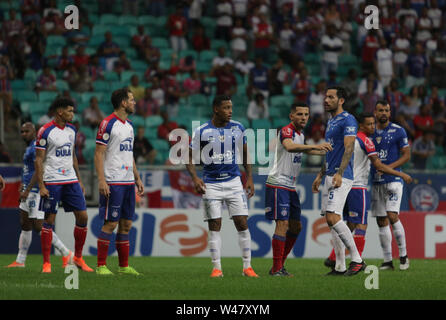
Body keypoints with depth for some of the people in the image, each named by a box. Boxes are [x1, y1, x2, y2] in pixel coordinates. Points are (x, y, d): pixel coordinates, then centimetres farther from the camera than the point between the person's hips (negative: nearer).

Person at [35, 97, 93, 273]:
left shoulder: (71, 130, 11)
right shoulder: (45, 131, -9)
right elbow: (38, 160, -8)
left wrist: (79, 180, 18)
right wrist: (41, 186, -14)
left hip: (71, 180, 6)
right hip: (52, 182, -6)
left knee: (82, 216, 0)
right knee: (49, 220, -2)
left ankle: (78, 258, 13)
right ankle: (46, 263, 3)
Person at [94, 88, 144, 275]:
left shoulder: (129, 125, 16)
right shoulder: (108, 124, -10)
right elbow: (99, 154, -12)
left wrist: (137, 179, 21)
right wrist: (101, 180, -19)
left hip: (128, 182, 8)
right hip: (113, 183, -8)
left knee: (126, 224, 8)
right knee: (111, 224, -7)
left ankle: (124, 266, 13)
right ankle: (101, 266, -2)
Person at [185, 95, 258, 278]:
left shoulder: (237, 128, 3)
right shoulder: (202, 131, -4)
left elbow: (245, 154, 14)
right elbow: (190, 157, 2)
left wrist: (249, 178, 6)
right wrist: (195, 178, -13)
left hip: (233, 182, 2)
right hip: (211, 184, -2)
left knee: (242, 223, -4)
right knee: (214, 226, -2)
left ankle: (247, 266, 4)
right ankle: (217, 268, 5)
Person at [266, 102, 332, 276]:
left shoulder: (300, 134, 14)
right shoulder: (286, 131, -15)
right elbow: (289, 146, -38)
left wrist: (325, 152, 37)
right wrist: (315, 146, -48)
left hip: (291, 187, 10)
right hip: (278, 184, -10)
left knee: (296, 226, 11)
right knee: (282, 224, -13)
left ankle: (279, 266, 18)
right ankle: (276, 269, -11)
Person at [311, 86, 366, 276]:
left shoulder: (347, 120, -9)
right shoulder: (331, 122, 21)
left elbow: (348, 148, -18)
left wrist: (339, 173, -28)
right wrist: (320, 176, 27)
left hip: (341, 177, -10)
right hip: (330, 176, 10)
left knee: (332, 217, -19)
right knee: (331, 220, 7)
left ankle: (357, 260, -16)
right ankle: (340, 266, 9)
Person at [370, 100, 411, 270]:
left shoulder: (398, 131, -2)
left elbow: (406, 155, -2)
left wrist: (389, 167, -15)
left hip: (393, 180, -4)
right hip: (376, 182, 4)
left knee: (392, 216, -17)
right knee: (381, 222, 4)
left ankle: (403, 255, -5)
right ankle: (387, 260, 9)